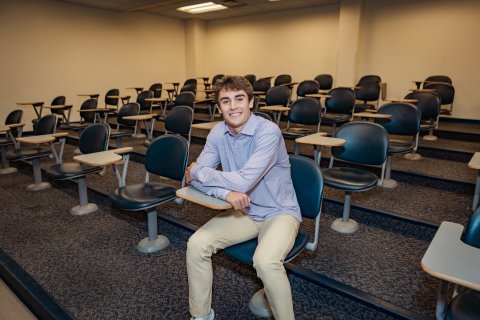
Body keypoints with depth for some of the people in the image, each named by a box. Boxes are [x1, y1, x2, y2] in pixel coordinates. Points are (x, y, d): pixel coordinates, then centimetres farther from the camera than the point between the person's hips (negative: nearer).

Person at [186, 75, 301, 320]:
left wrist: (198, 173, -15)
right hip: (243, 211, 5)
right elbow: (194, 176, -6)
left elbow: (243, 182, -28)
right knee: (196, 245, -11)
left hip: (279, 213, -5)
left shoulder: (268, 131, -22)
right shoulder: (218, 133, -3)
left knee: (265, 261, -31)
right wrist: (225, 192, -26)